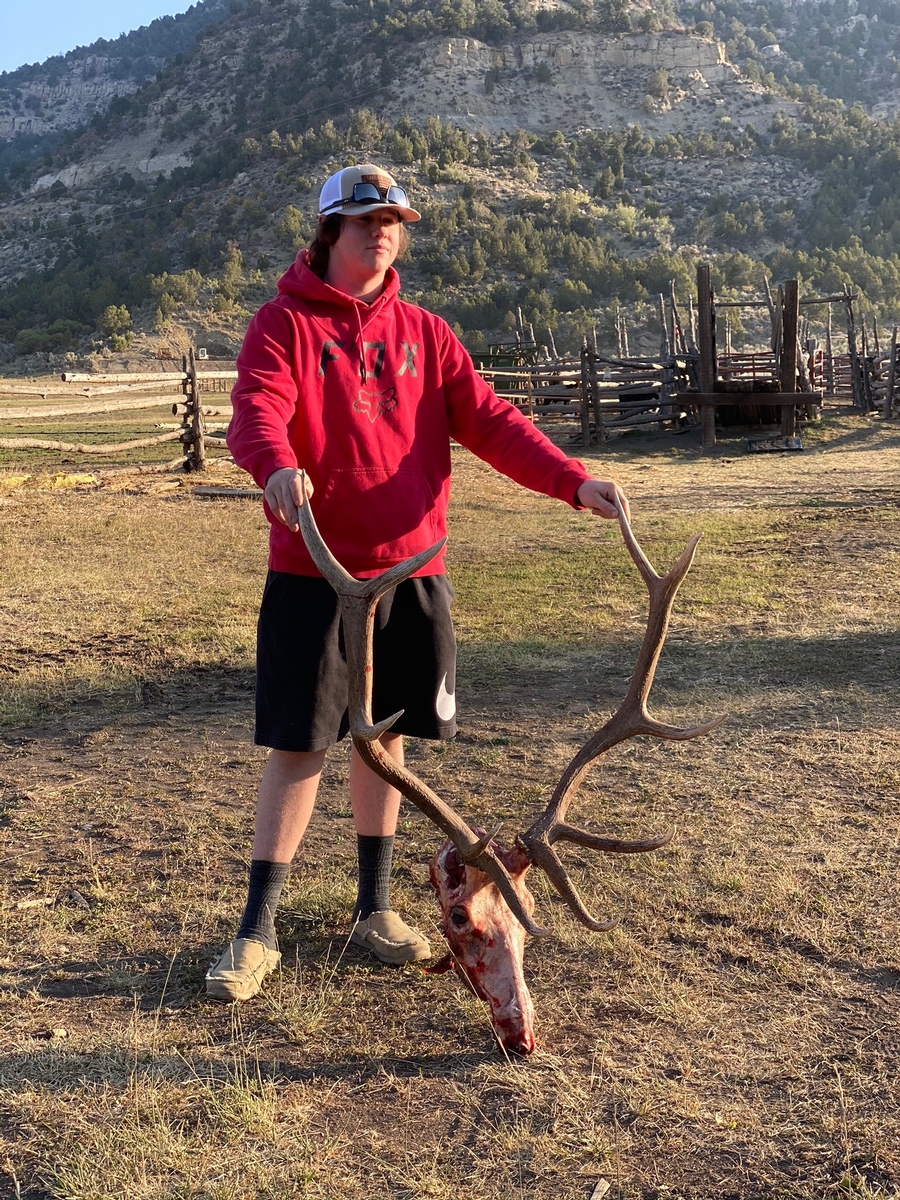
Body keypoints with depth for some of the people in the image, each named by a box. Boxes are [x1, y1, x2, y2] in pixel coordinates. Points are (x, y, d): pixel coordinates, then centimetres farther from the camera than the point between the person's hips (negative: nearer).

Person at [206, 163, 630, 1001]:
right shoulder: (285, 323, -1)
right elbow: (255, 410, -18)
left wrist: (572, 481, -11)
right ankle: (257, 931, 12)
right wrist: (276, 467, -42)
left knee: (384, 735, 12)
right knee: (299, 744, -1)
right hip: (313, 571, -4)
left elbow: (486, 419, 3)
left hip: (410, 568, 4)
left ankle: (374, 911, 27)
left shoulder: (424, 333, 11)